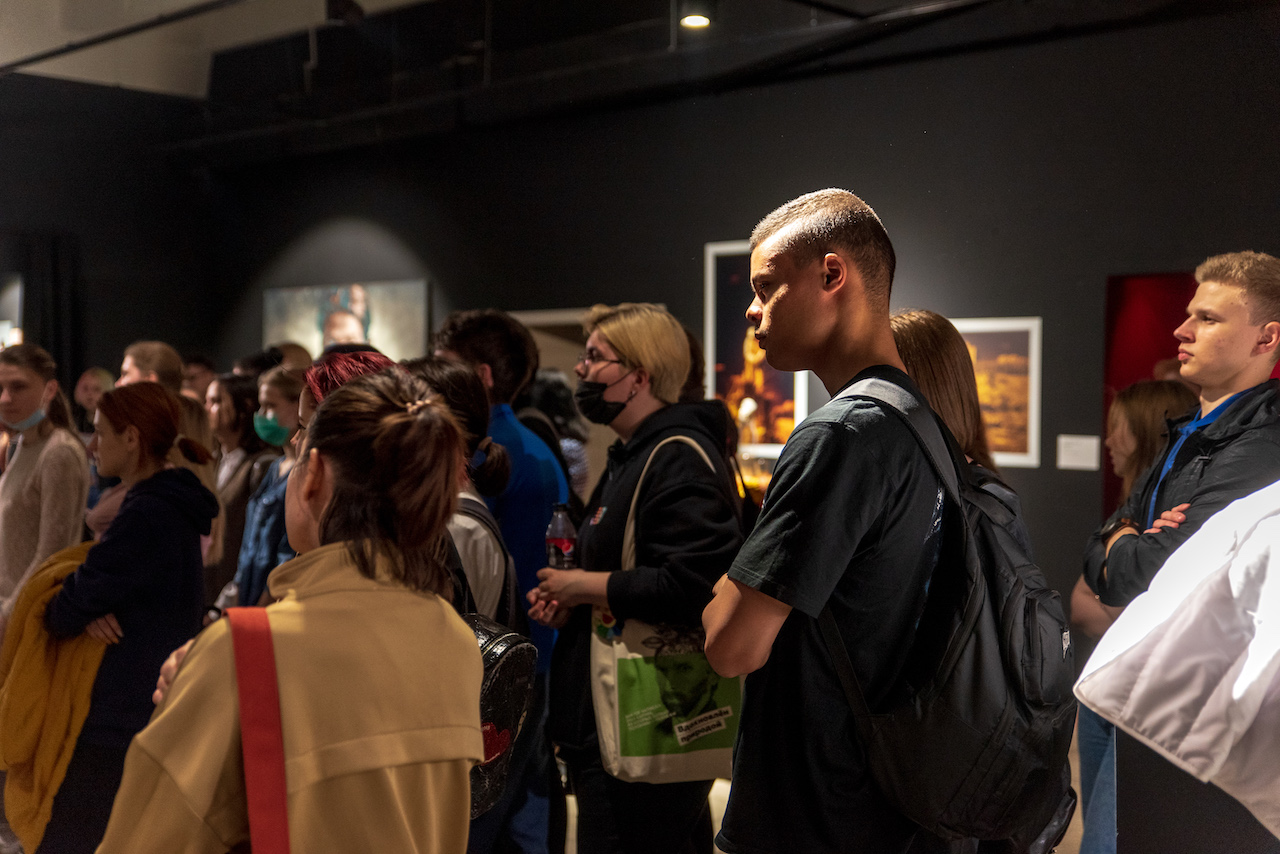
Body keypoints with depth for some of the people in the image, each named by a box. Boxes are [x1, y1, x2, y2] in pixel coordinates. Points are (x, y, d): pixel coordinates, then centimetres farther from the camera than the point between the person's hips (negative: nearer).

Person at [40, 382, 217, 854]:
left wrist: (69, 612, 8)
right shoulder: (175, 508, 11)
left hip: (121, 726, -10)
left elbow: (66, 613, -14)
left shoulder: (145, 517, -19)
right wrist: (88, 612, -8)